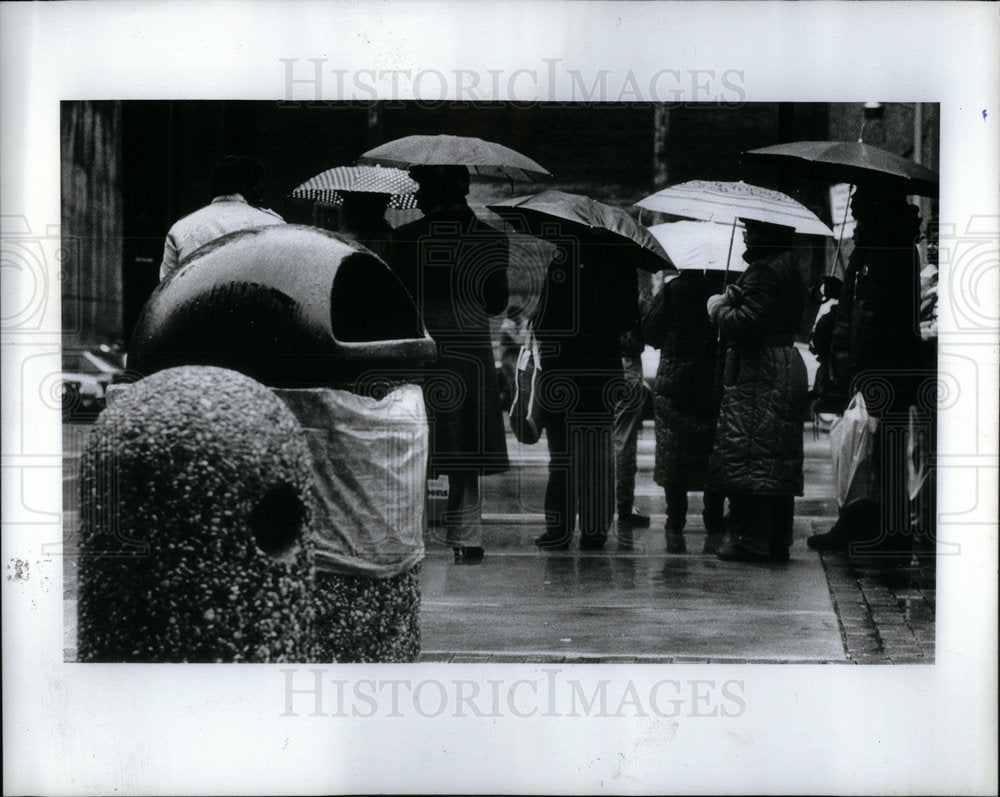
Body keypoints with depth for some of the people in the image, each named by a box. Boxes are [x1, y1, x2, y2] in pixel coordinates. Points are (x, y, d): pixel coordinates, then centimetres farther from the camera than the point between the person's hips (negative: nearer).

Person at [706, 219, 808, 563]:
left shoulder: (763, 272, -15)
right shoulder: (788, 267, 16)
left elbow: (748, 321, -21)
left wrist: (719, 308, -3)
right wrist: (732, 300, 12)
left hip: (758, 374, -10)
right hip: (786, 366, 10)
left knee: (748, 458, -8)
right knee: (779, 458, 11)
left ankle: (751, 540, -8)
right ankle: (778, 541, 15)